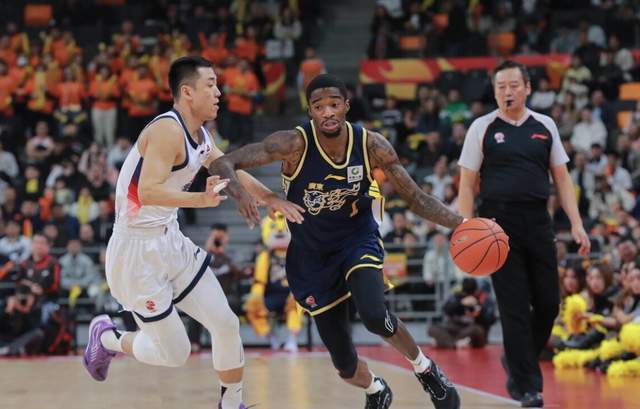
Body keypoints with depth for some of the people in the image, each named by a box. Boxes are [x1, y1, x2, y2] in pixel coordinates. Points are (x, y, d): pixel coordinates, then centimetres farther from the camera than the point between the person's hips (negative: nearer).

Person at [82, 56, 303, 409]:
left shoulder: (199, 136, 8)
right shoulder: (167, 130, -21)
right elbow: (148, 192, -34)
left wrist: (270, 198, 27)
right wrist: (201, 199, -46)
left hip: (171, 242, 9)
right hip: (137, 252, -9)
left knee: (226, 324, 3)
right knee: (174, 354, -2)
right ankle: (106, 338, 24)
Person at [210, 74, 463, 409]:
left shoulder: (371, 145, -16)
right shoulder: (295, 144, -23)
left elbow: (417, 199, -9)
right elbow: (222, 163, -27)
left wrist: (460, 223, -25)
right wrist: (238, 192, -49)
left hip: (358, 240, 0)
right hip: (313, 256, 0)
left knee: (374, 315, -32)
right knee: (345, 365, 3)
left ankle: (426, 370, -1)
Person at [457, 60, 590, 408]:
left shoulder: (545, 126, 10)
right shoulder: (482, 128, 2)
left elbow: (561, 177, 11)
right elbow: (467, 182, 2)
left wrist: (576, 223, 2)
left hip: (538, 223, 3)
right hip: (499, 224, -3)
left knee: (548, 303, 5)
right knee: (515, 307, -4)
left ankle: (517, 362, 30)